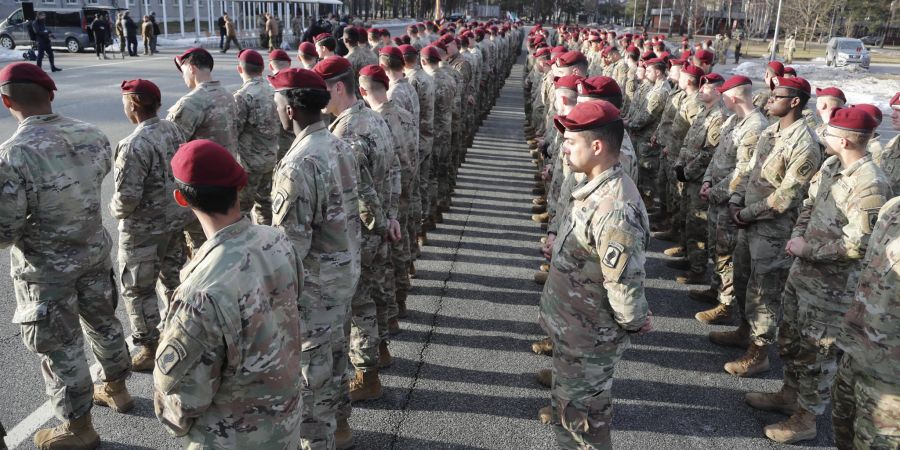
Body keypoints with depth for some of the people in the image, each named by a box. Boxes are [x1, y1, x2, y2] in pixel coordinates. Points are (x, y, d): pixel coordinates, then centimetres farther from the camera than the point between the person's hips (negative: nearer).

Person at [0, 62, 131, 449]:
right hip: (95, 250, 6)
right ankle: (116, 389, 46)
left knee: (60, 347, 11)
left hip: (47, 268, -6)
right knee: (102, 320, 25)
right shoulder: (92, 135, -10)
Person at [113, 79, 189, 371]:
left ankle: (150, 349, 19)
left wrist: (114, 209, -4)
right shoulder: (174, 130, -2)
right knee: (174, 278, 22)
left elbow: (128, 197, -25)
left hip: (144, 229, -7)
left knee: (138, 290, 9)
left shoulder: (135, 145, -25)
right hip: (177, 219, 8)